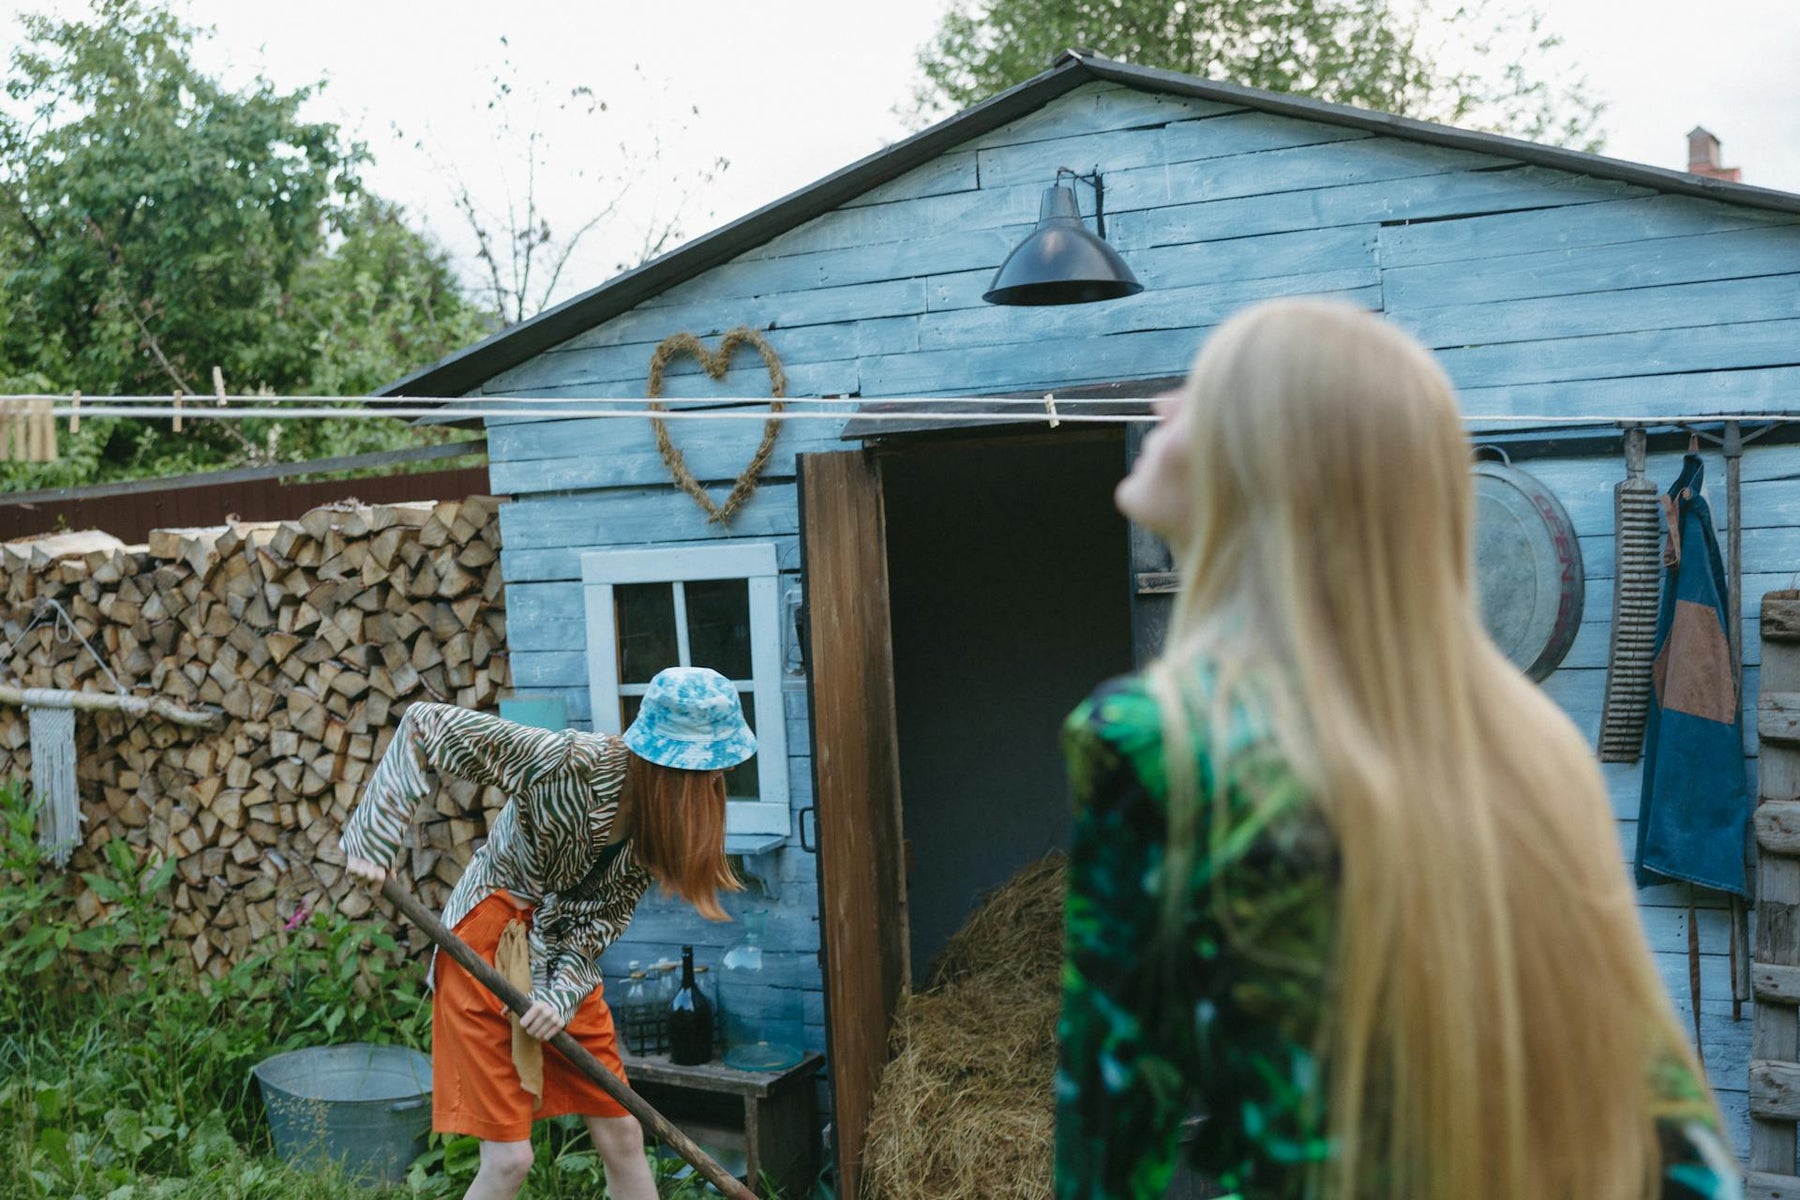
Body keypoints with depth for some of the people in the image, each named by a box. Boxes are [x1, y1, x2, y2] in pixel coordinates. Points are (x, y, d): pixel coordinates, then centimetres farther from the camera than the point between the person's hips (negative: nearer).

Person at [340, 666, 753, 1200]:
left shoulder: (662, 813, -9)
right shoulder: (573, 761, -28)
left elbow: (605, 915, -3)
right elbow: (426, 725, -22)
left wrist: (565, 993, -18)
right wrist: (375, 836, -25)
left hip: (565, 958, 6)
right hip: (489, 945, -6)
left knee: (622, 1134, 9)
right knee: (509, 1157, -5)